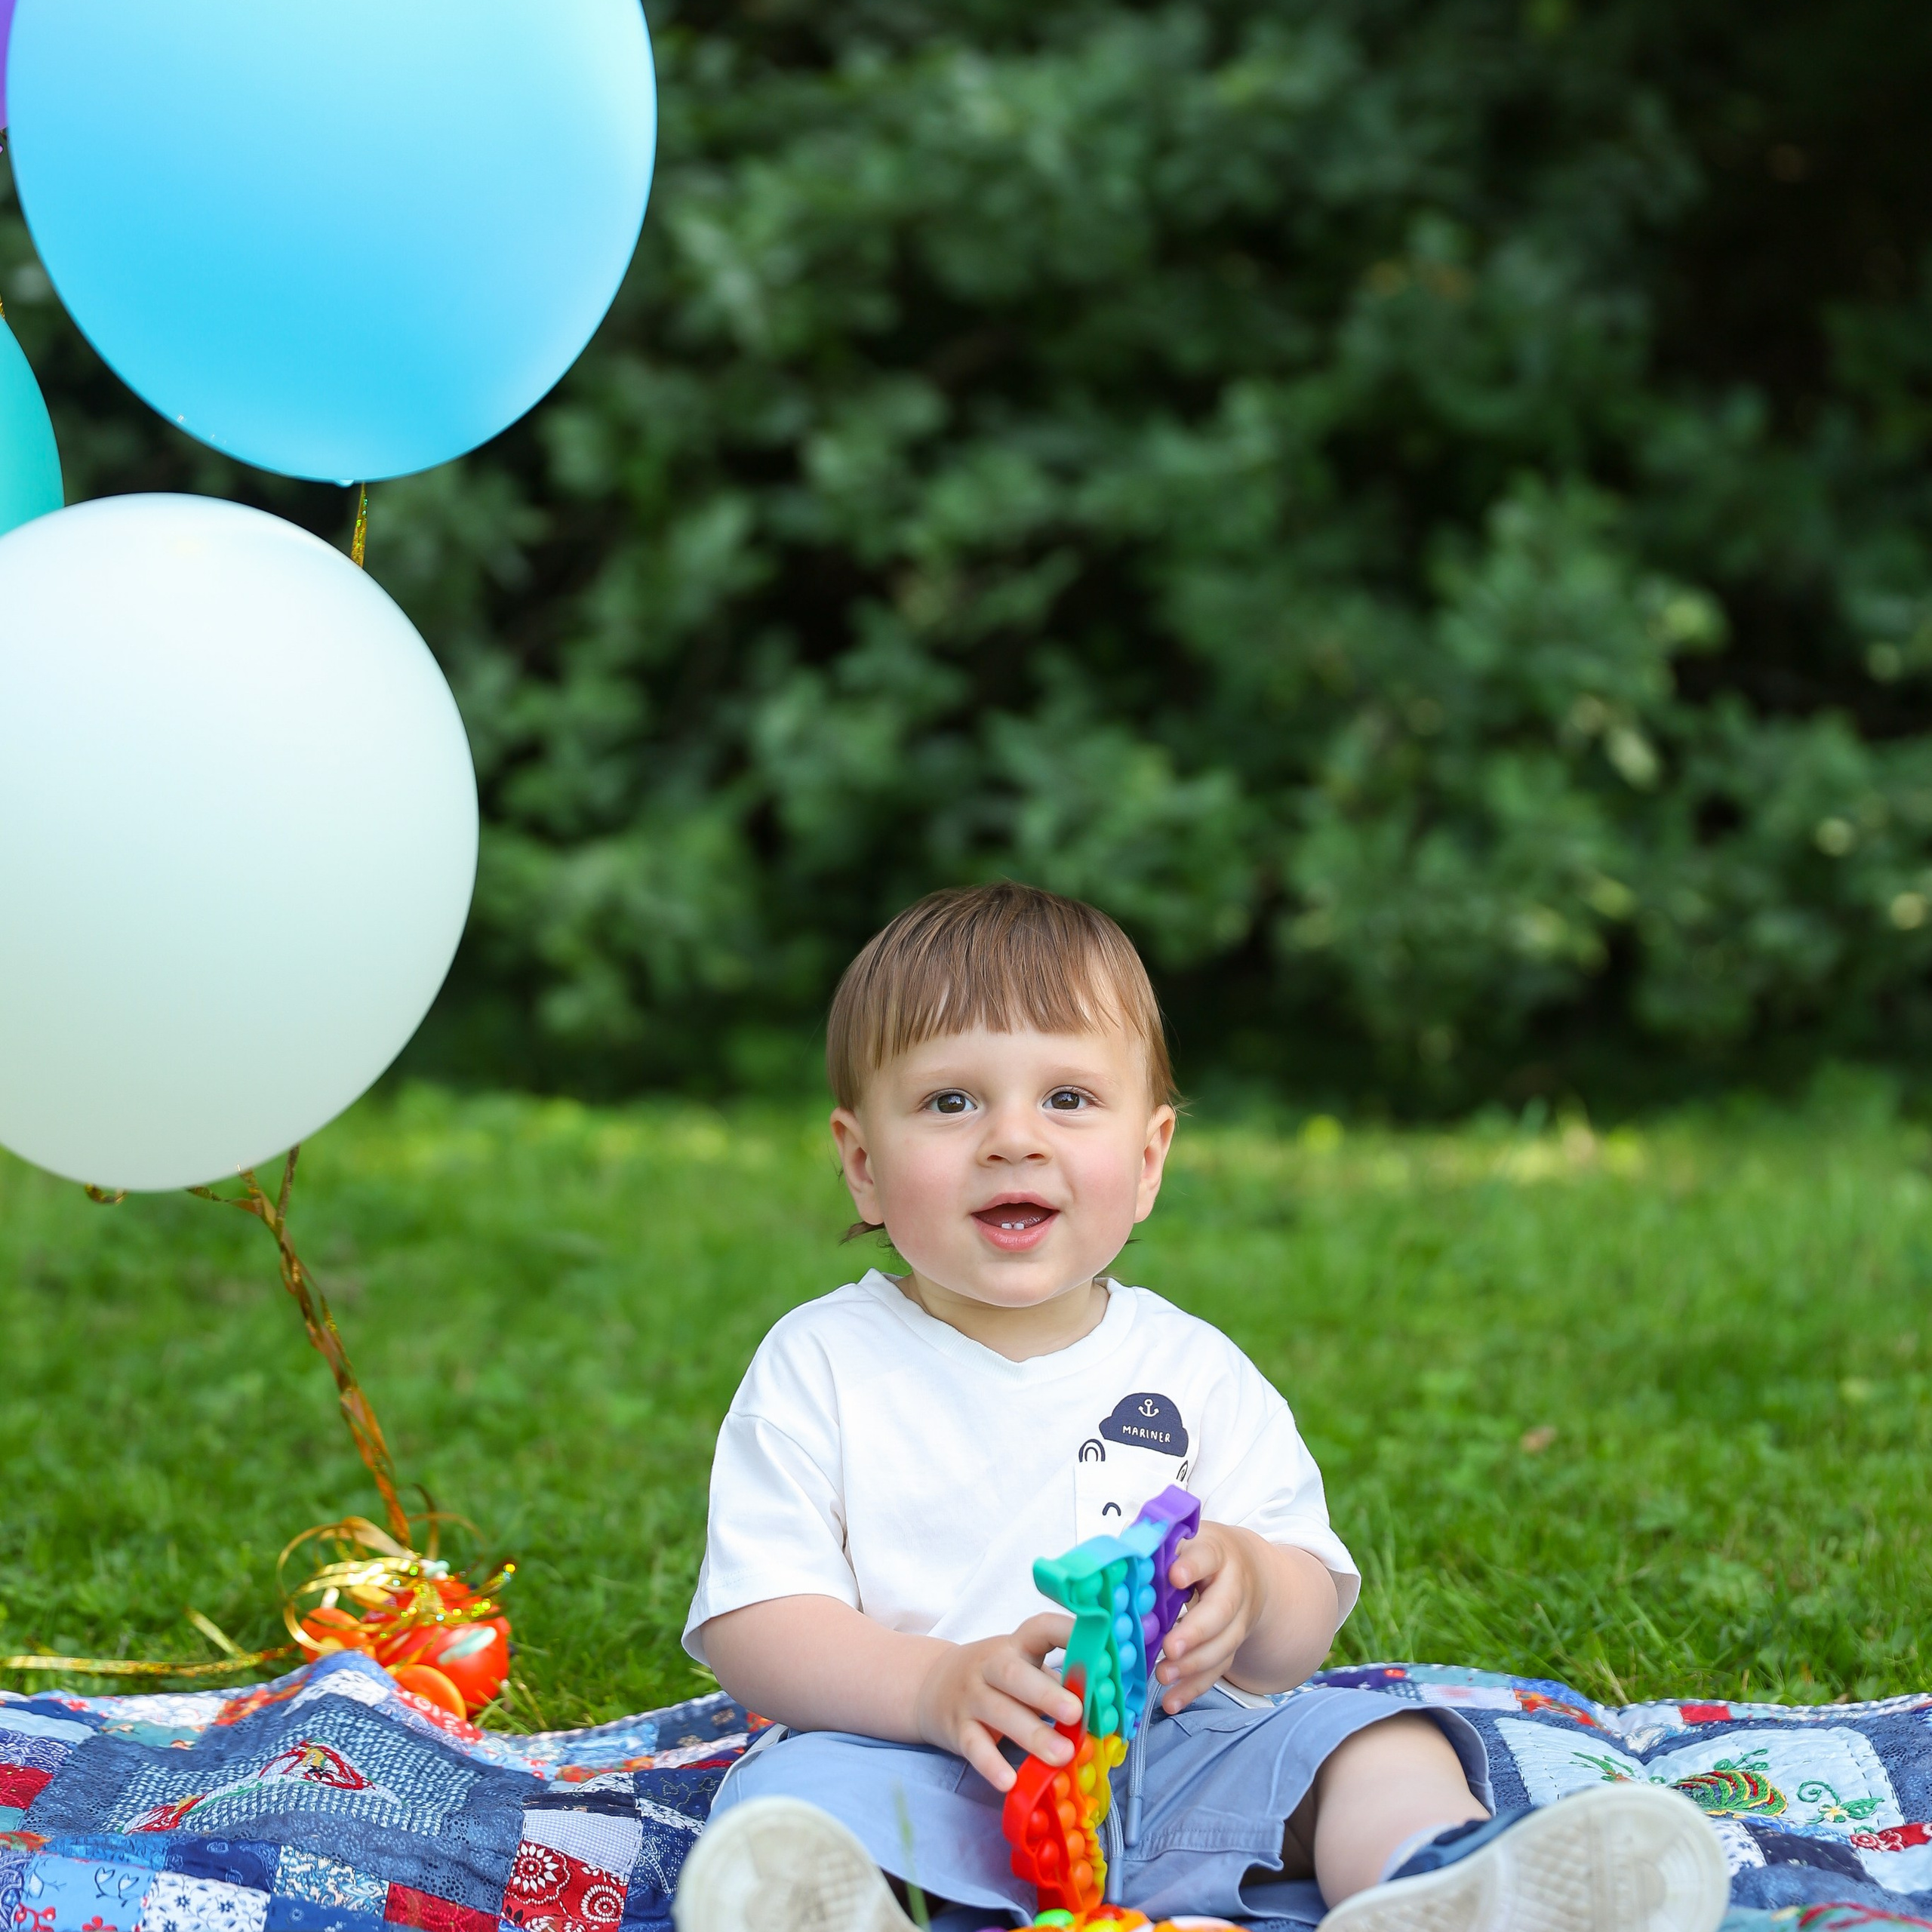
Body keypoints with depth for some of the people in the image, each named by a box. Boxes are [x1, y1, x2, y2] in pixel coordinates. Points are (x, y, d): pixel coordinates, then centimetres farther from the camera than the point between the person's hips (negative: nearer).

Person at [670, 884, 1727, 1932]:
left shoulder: (1196, 1371, 10)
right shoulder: (819, 1365, 3)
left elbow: (1303, 1630, 5)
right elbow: (752, 1626, -5)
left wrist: (1245, 1583, -21)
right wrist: (942, 1684, -23)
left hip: (1173, 1747, 3)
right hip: (939, 1777, -3)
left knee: (1371, 1737, -19)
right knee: (807, 1779, -32)